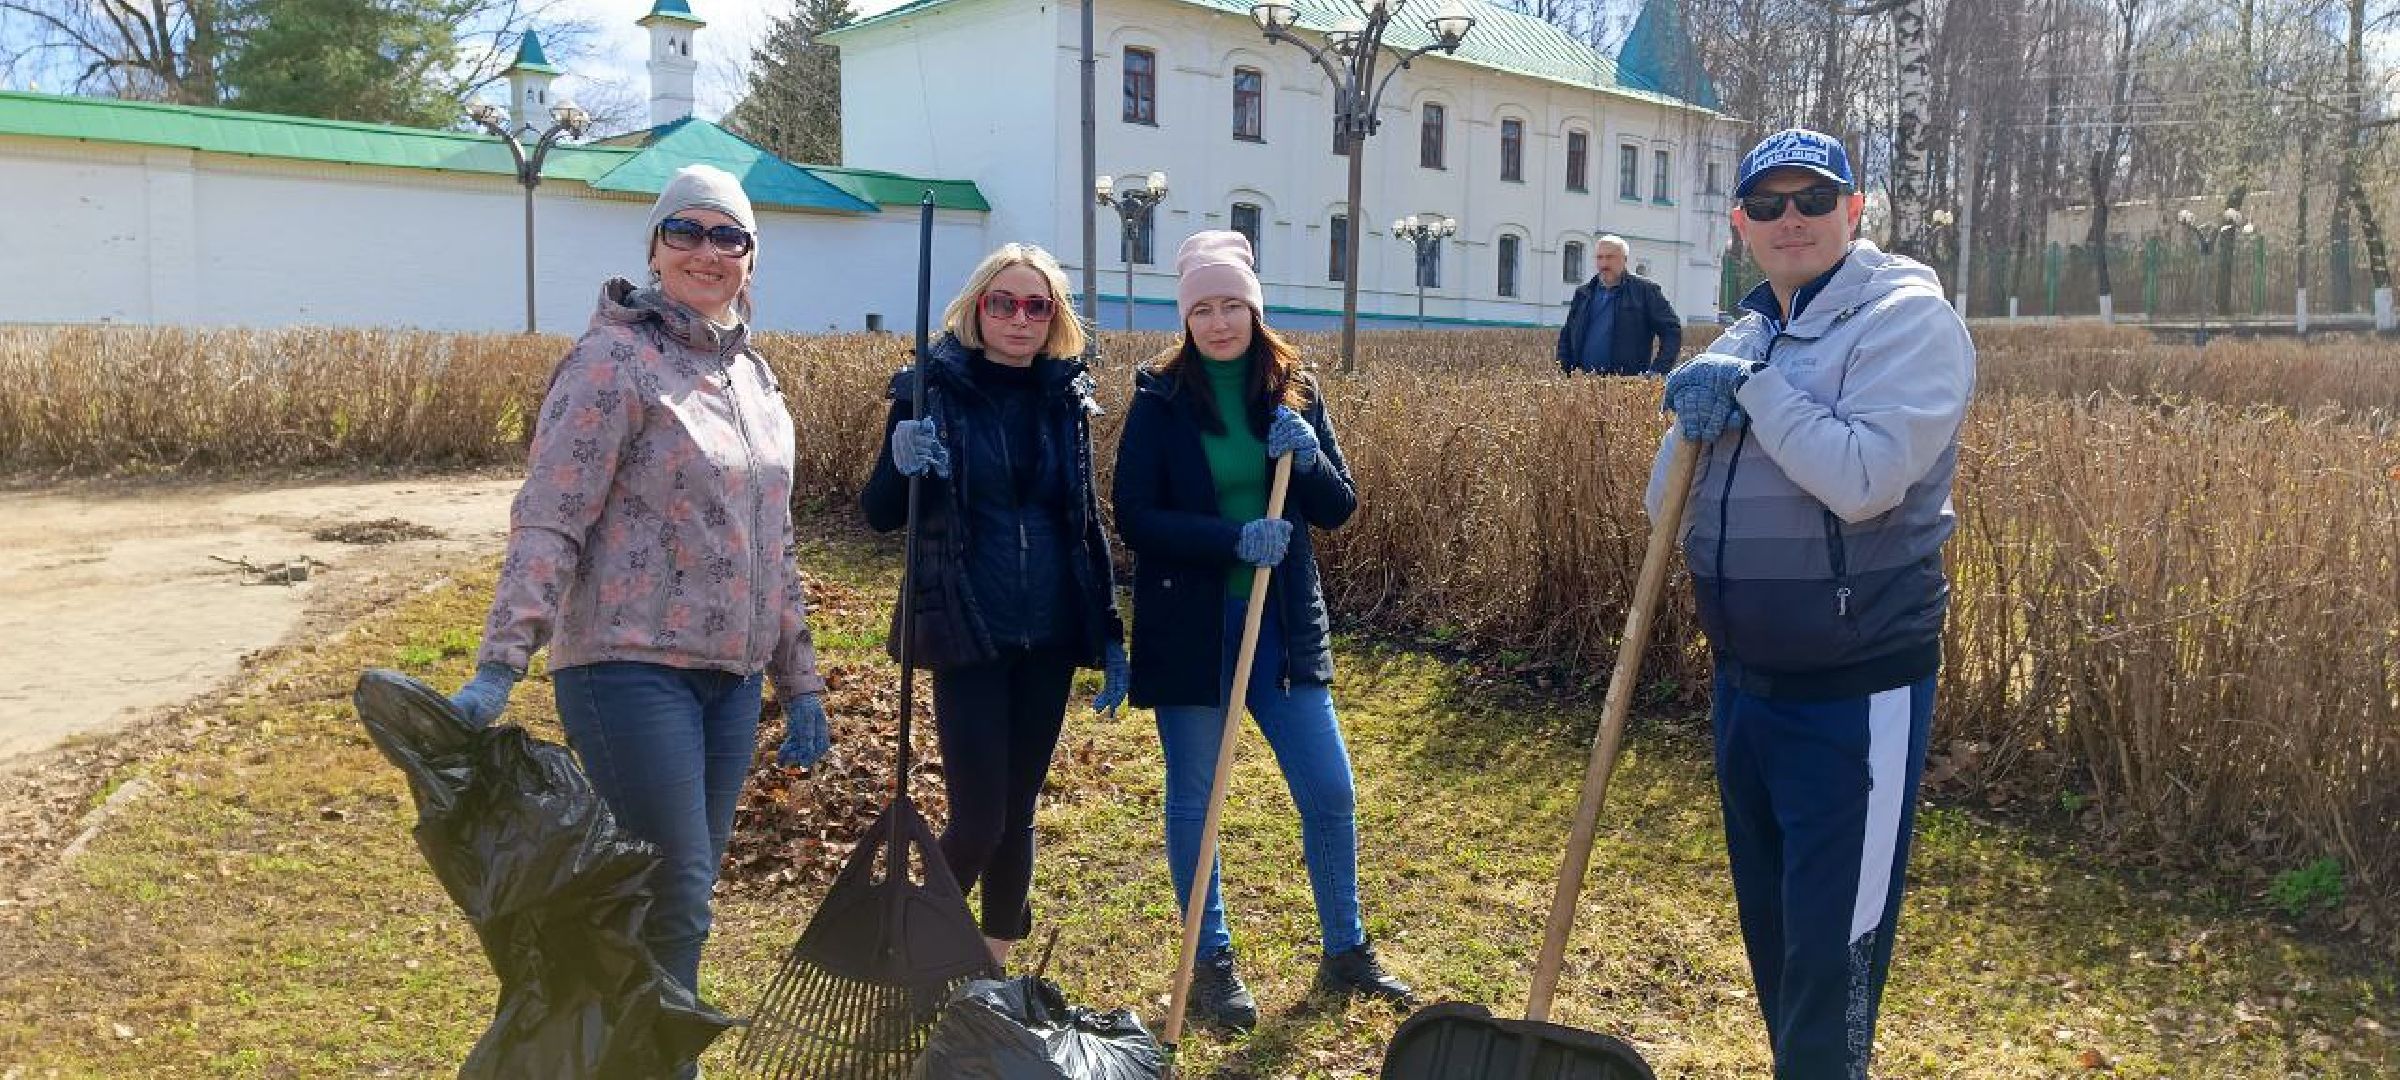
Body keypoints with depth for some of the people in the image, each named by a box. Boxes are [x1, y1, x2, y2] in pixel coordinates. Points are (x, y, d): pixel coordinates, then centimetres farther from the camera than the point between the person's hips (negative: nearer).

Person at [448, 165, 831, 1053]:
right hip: (632, 668, -7)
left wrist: (801, 683, 18)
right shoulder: (614, 358, -8)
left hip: (731, 675, 7)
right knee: (674, 903, -6)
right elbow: (548, 521, -15)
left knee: (685, 896, 13)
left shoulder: (752, 374, 14)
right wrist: (500, 664, -24)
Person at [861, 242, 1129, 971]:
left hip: (1049, 637, 4)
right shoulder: (935, 388, -4)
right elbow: (882, 514, -3)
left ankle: (995, 966, 27)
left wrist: (1110, 637, 10)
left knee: (1018, 812, 12)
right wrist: (902, 465, -25)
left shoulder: (1066, 397, 7)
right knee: (979, 818, -6)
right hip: (969, 636, -4)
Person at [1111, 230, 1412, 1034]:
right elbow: (1134, 517, -12)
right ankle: (1211, 960, 26)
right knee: (1193, 800, 8)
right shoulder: (1160, 397, -5)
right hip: (1189, 626, -3)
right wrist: (1234, 538, -24)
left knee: (1330, 792, 7)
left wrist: (1309, 459, -17)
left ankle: (1346, 951, 27)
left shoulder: (1294, 391, 4)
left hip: (1283, 622, 3)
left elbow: (1339, 509, 4)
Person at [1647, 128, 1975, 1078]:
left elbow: (1863, 480, -27)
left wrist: (1752, 386, -17)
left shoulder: (1906, 319, -10)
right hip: (1744, 678, 8)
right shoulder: (1744, 338, 11)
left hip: (1854, 693, -7)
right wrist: (1695, 422, -10)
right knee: (1771, 936, 20)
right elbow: (1667, 507, 9)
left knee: (1832, 961, 0)